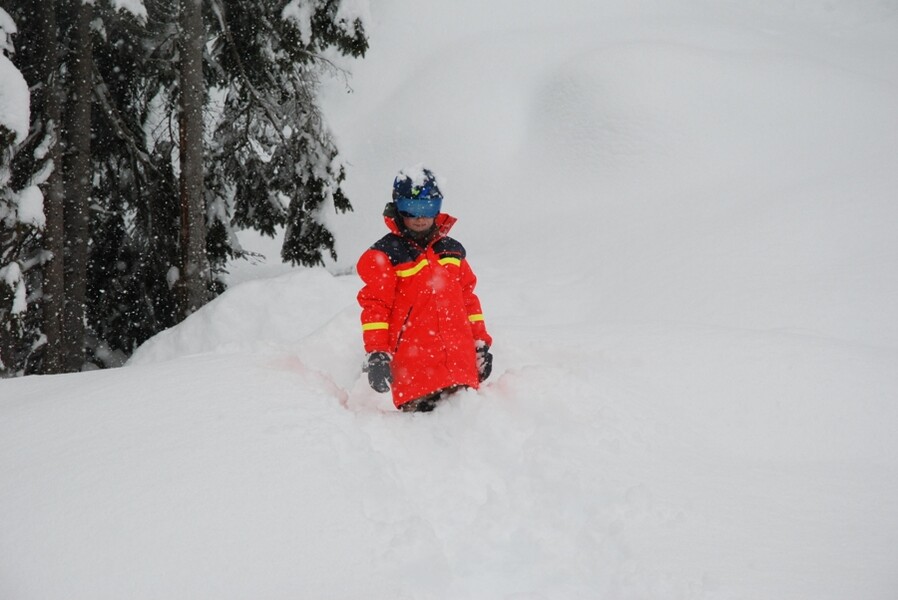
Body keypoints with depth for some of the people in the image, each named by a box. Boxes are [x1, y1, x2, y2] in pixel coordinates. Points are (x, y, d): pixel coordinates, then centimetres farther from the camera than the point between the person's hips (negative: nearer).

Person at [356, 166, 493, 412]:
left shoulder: (452, 251, 19)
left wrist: (481, 342, 18)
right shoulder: (385, 255, 2)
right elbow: (374, 305, -2)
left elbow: (468, 298, 23)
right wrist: (375, 354, -10)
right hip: (413, 362, -5)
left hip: (460, 359, 5)